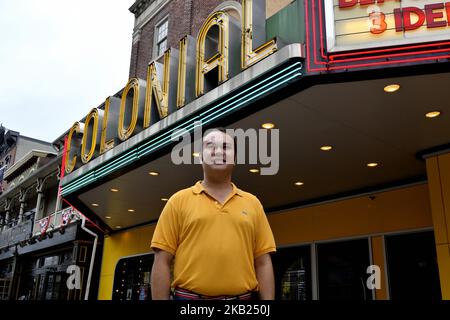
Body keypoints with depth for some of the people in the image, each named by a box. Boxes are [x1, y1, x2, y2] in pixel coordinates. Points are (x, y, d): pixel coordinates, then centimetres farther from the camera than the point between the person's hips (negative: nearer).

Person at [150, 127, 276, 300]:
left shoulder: (252, 203, 8)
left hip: (243, 297, 2)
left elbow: (263, 263, 5)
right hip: (190, 296, -2)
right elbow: (162, 262, -2)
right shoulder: (179, 201, 2)